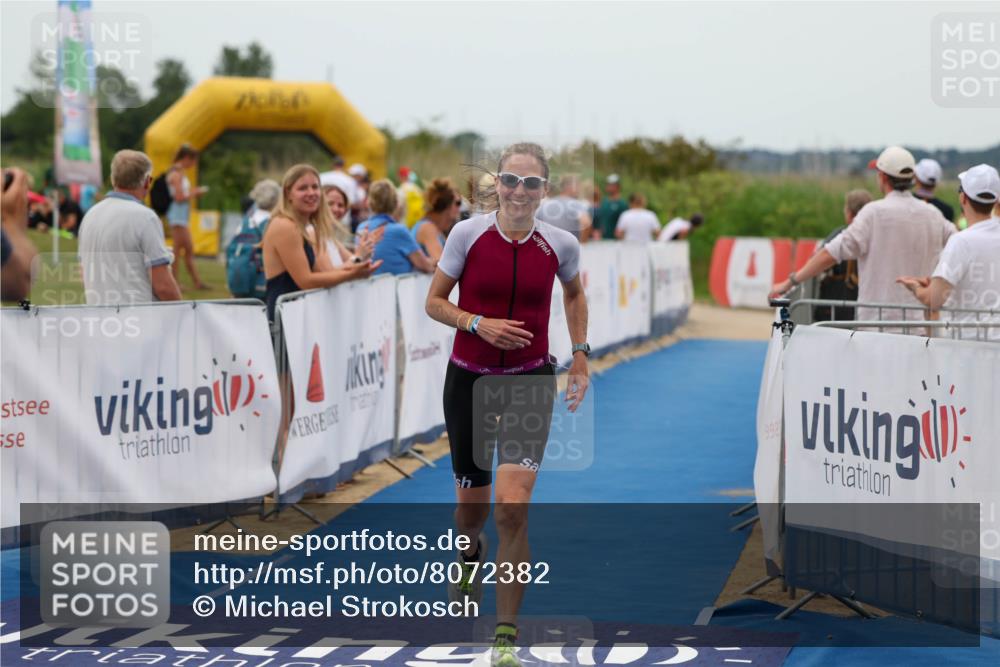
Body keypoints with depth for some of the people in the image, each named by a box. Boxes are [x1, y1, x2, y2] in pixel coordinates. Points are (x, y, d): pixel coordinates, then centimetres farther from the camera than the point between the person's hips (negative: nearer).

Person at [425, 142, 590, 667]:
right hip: (469, 378, 1)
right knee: (471, 503, 12)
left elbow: (575, 294, 17)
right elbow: (434, 302, -1)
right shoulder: (467, 233, -8)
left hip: (530, 383, -1)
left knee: (513, 508, -14)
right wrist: (477, 323, -18)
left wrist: (581, 357, 11)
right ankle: (470, 553, 52)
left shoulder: (561, 244, -4)